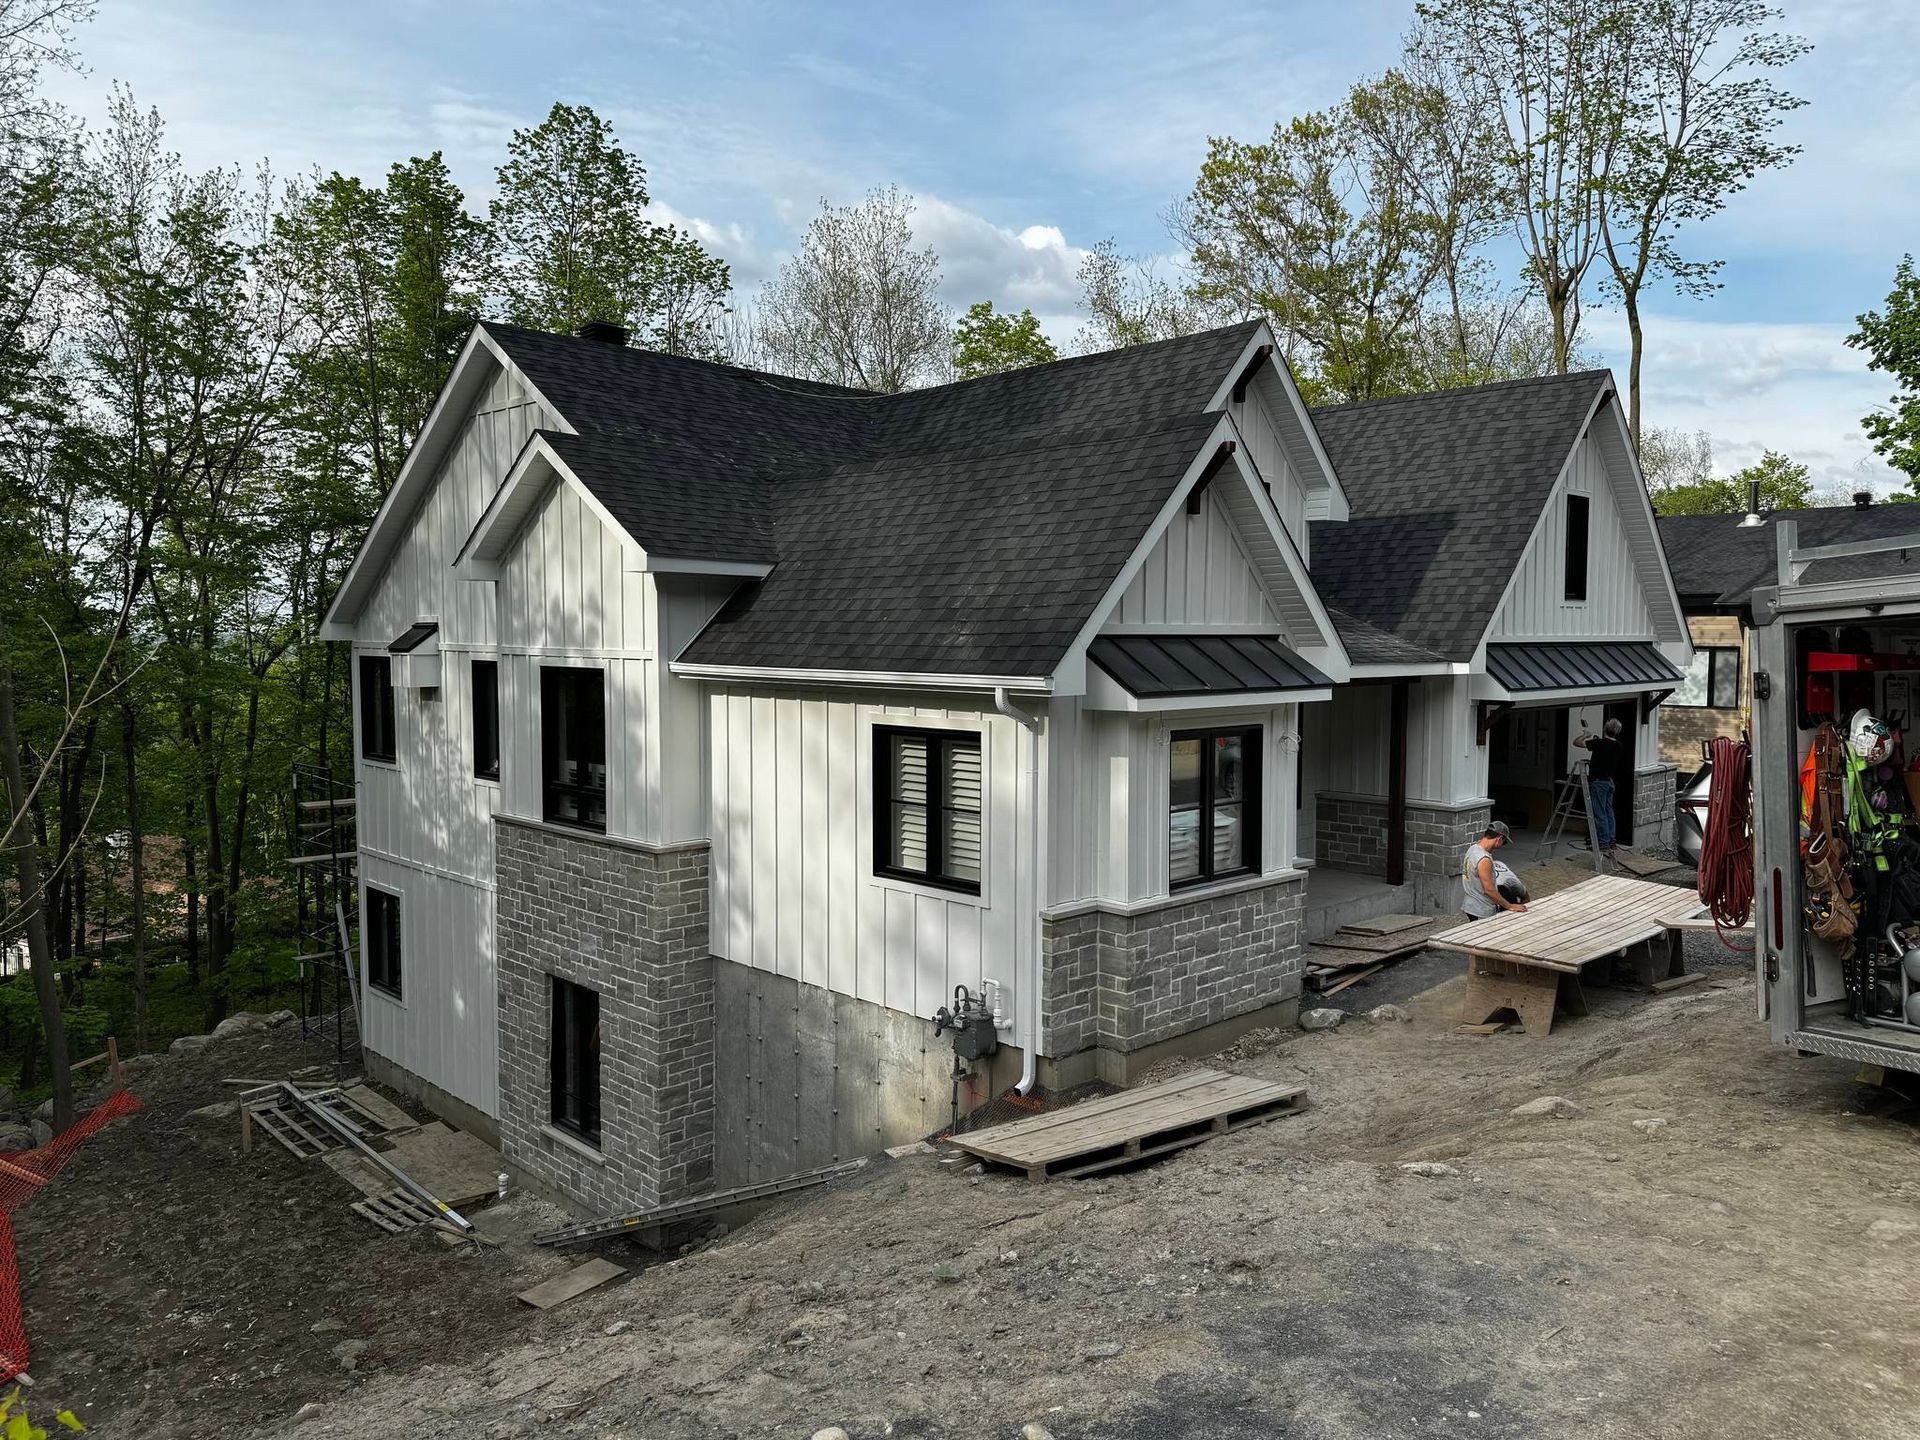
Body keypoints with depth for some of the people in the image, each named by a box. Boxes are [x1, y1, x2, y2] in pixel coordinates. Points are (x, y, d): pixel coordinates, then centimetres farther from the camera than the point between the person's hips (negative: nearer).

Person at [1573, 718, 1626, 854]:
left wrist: (1585, 735, 9)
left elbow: (1576, 742, -14)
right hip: (1611, 781, 8)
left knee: (1599, 814, -6)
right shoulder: (1620, 747, 5)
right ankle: (1610, 843, 15)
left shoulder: (1600, 743, -17)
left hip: (1598, 781, -7)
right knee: (1608, 812, 12)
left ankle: (1603, 845, -7)